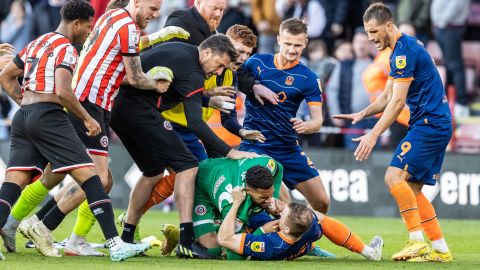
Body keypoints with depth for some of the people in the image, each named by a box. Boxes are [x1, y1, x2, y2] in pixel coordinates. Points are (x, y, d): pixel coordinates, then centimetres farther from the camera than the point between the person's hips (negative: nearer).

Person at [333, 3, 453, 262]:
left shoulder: (405, 50, -15)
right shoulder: (402, 50, 17)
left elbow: (397, 101, -20)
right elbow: (387, 97, 21)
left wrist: (373, 134, -22)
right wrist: (361, 114, 4)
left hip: (429, 124, -10)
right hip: (437, 126, 10)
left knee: (394, 176, -18)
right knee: (412, 189, 9)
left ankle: (417, 241, -21)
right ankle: (440, 249, 9)